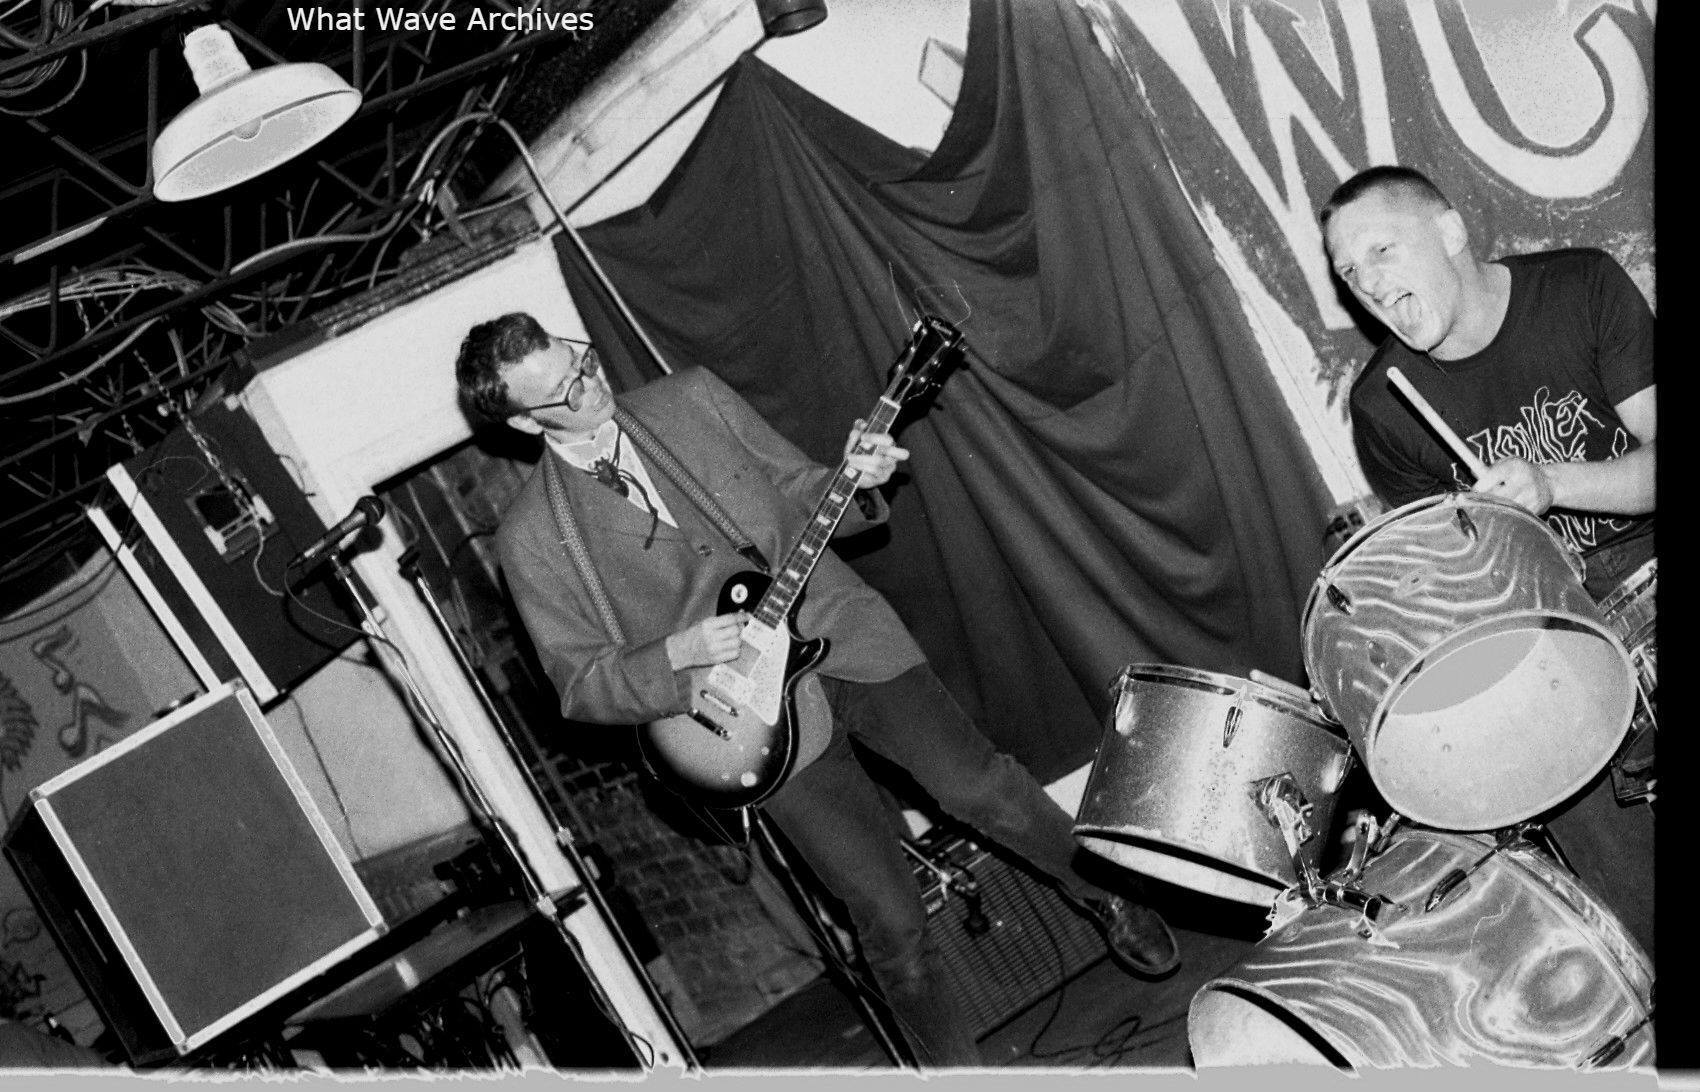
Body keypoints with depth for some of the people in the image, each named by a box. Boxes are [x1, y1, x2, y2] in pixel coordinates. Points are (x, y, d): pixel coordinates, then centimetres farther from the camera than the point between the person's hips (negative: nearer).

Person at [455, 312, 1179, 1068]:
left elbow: (798, 493, 11)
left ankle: (1101, 894, 20)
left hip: (838, 632, 3)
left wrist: (852, 483, -10)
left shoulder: (691, 397, 2)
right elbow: (580, 687, -2)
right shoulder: (532, 539, -6)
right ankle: (955, 1066, 19)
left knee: (979, 785, -9)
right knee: (891, 920, -5)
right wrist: (677, 655, -18)